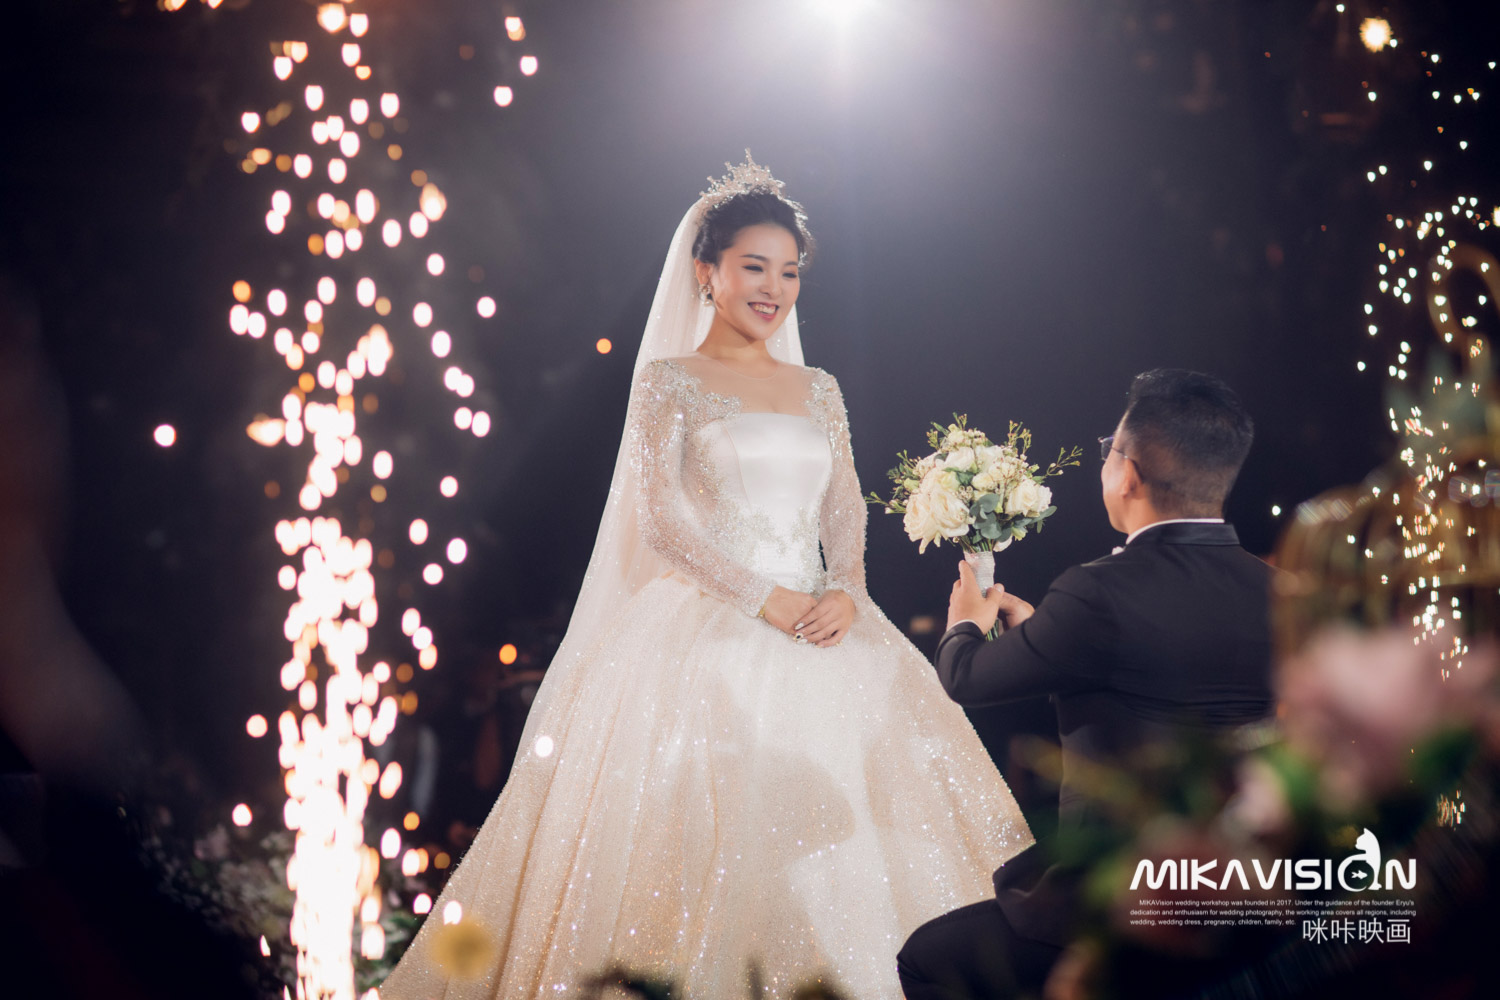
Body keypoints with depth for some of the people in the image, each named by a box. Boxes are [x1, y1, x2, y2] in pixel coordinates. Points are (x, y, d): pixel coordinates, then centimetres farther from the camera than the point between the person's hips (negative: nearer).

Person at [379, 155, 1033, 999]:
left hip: (819, 639, 5)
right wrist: (764, 598, -13)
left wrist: (845, 593, -8)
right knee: (711, 835, -14)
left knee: (838, 833, -6)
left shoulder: (820, 390, 18)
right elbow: (663, 518, -6)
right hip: (709, 635, -4)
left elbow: (847, 513, 13)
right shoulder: (668, 380, 4)